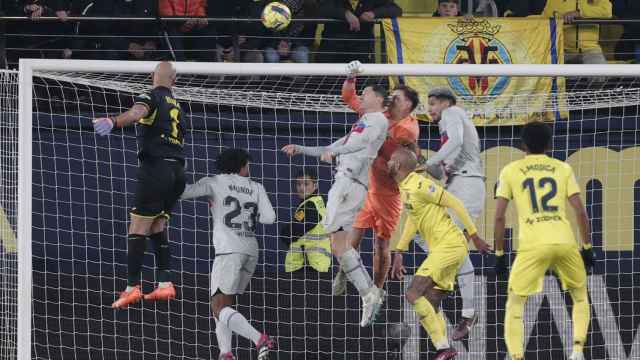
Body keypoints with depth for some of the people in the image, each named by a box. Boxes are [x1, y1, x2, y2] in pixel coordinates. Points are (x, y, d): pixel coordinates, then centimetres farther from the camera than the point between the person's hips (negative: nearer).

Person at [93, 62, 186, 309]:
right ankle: (165, 284, 8)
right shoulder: (176, 105, 20)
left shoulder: (151, 97, -2)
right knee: (158, 228, 15)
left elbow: (136, 113, -25)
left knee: (138, 229, -6)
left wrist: (114, 122, -44)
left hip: (156, 166, -7)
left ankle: (132, 288, -13)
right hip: (178, 170, 7)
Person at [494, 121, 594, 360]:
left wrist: (499, 255, 13)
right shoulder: (563, 169, 13)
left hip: (532, 245, -2)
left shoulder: (510, 171, 11)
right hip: (565, 242, 2)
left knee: (514, 305, 12)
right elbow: (580, 211, 8)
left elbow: (499, 217, 6)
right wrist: (587, 248, 16)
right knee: (580, 296, 25)